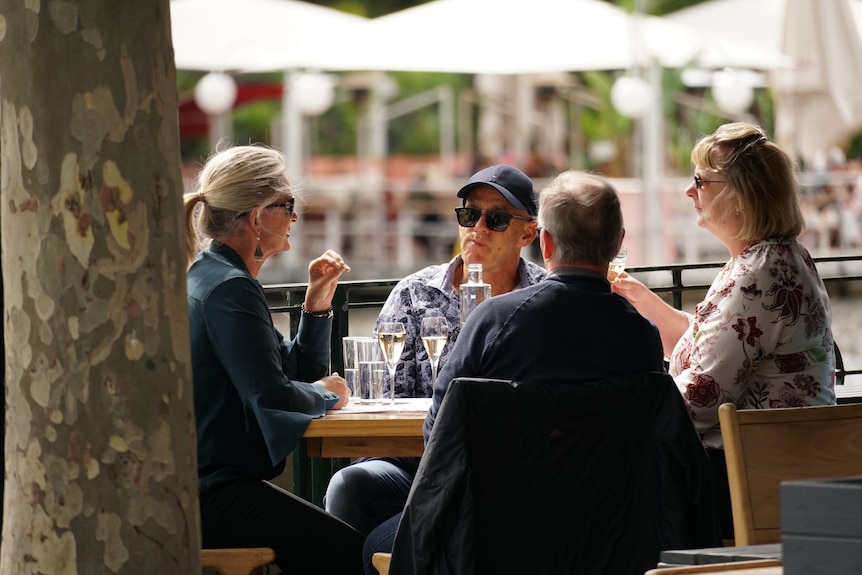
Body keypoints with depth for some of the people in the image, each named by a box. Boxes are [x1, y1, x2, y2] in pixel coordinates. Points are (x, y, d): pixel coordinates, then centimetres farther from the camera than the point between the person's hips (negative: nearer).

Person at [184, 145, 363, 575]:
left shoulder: (211, 277, 18)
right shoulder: (229, 289, -14)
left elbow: (302, 374, 24)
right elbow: (272, 395, -23)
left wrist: (317, 304, 12)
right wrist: (325, 394, -4)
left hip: (210, 482, 10)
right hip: (212, 493, -10)